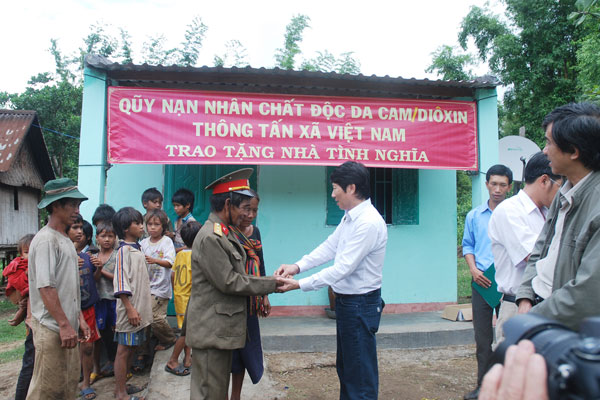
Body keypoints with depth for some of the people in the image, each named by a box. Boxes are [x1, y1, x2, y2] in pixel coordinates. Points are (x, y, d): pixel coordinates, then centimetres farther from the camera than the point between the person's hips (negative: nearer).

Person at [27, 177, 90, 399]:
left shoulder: (66, 241, 14)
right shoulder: (45, 240, -15)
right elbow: (45, 287, -21)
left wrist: (79, 318, 15)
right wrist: (64, 324, -21)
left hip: (67, 326, 9)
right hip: (52, 329, -9)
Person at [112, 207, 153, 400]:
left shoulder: (137, 249, 14)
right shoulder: (124, 250, -13)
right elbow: (121, 282, -18)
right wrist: (130, 308, -21)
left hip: (139, 309, 9)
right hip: (130, 310, -9)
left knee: (130, 349, 16)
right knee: (123, 350, 1)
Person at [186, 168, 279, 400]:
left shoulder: (224, 233, 11)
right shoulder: (210, 237, -21)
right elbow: (228, 282, -21)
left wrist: (264, 289, 7)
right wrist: (271, 284, -13)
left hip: (222, 328, 10)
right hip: (211, 330, -10)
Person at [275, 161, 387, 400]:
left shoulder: (369, 223, -25)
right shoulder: (350, 217, 5)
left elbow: (342, 269, -27)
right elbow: (329, 247, 7)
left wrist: (300, 284, -23)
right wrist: (297, 266, -4)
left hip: (360, 304, -10)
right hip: (346, 300, 10)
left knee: (360, 371, 5)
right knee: (345, 366, 23)